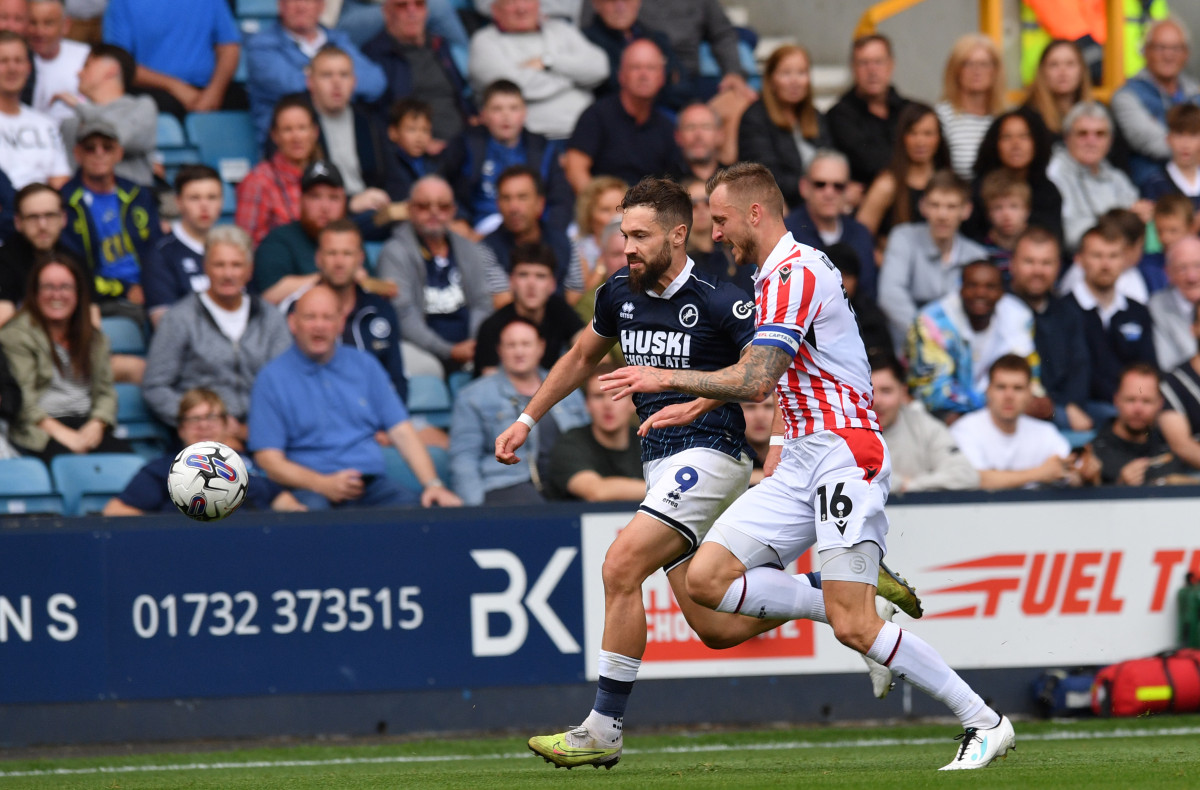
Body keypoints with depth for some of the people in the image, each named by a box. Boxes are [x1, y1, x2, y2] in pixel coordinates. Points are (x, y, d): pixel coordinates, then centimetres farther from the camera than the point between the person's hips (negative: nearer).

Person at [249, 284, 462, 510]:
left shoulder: (365, 365, 18)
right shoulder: (272, 378, 6)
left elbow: (401, 432, 13)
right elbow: (269, 459, -1)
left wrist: (433, 483, -4)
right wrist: (323, 484, -17)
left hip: (372, 486, 4)